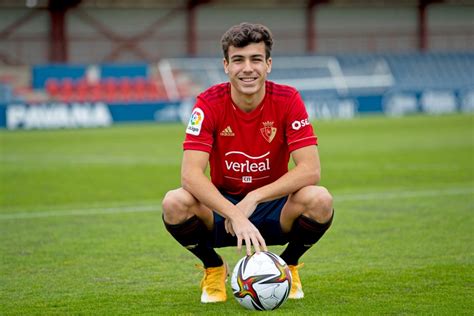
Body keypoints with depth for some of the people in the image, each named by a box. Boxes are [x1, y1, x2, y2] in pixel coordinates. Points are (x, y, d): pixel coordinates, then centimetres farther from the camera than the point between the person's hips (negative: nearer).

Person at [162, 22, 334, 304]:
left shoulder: (288, 100, -13)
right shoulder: (209, 104, -15)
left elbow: (311, 170, -21)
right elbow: (191, 173, -25)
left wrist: (253, 199, -29)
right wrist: (236, 215, -39)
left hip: (274, 209, 0)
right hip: (222, 205, 0)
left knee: (319, 200, -31)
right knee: (175, 203, -31)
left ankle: (289, 265, 2)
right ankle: (214, 268, 1)